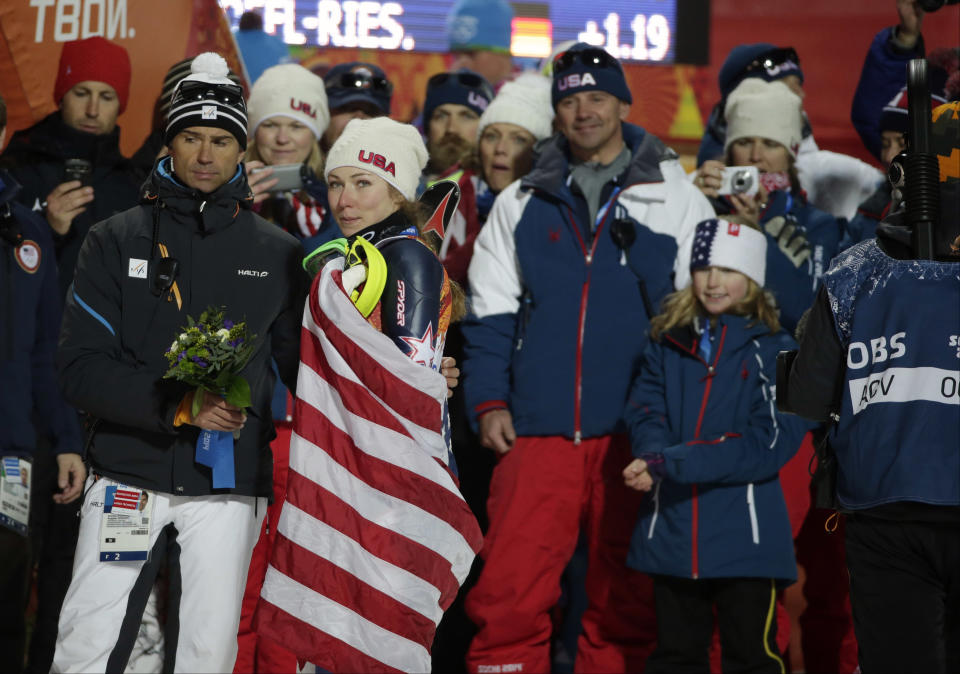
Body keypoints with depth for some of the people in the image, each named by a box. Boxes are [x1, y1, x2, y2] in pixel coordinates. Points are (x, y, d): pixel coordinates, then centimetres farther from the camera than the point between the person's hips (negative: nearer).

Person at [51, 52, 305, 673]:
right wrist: (176, 405, -16)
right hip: (129, 472, 0)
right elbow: (81, 365, -4)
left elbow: (296, 366, 12)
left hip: (230, 483, 1)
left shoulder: (279, 253, 9)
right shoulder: (116, 240, 5)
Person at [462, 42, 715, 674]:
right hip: (539, 432, 1)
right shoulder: (521, 204, 13)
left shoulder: (677, 197, 8)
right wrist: (489, 401, 2)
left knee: (627, 599, 6)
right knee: (508, 597, -8)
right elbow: (491, 314, 14)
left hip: (636, 432, -1)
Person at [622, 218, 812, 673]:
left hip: (745, 535, -4)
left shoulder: (774, 352, -3)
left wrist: (669, 465, -21)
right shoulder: (668, 343, 9)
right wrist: (653, 456, -23)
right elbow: (643, 413, 2)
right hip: (672, 531, 4)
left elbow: (769, 442, -13)